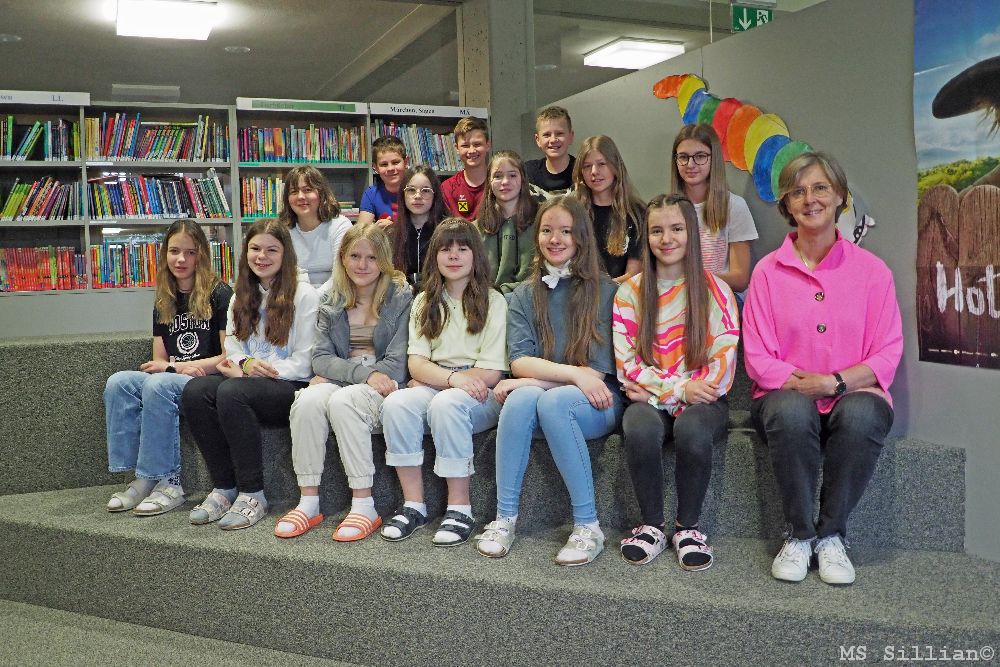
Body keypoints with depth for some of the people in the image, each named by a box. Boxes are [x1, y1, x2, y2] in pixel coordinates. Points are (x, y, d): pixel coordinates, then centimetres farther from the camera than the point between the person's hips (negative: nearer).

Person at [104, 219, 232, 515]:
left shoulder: (219, 294, -2)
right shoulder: (163, 302, 16)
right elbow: (159, 359, 16)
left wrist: (191, 366, -15)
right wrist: (174, 367, -7)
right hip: (173, 379, 6)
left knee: (158, 385, -33)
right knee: (118, 382, -19)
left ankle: (167, 482, -26)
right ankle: (143, 479, -21)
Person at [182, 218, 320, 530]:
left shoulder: (304, 294, -2)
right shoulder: (241, 297, 20)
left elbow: (304, 363, -7)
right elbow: (232, 350, 15)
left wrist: (248, 372, -12)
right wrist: (246, 363, -9)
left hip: (291, 387, -6)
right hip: (246, 378, 6)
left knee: (231, 392, -34)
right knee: (195, 390, -24)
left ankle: (252, 494, -23)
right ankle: (224, 488, -15)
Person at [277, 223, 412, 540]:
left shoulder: (400, 297, 0)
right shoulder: (331, 302, 13)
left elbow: (397, 363, -8)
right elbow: (321, 358, 3)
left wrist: (339, 374, -12)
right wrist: (365, 373, -15)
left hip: (384, 385, -4)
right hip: (340, 381, 4)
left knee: (342, 401, -34)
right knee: (307, 400, -28)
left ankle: (364, 506, -27)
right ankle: (308, 503, -21)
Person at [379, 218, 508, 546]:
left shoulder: (494, 302, 1)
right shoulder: (425, 302, 15)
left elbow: (490, 374, -7)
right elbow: (416, 364, 3)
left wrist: (430, 379, -4)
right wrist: (452, 377, -18)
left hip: (481, 395, -3)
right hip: (433, 388, 4)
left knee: (445, 403, -35)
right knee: (396, 403, -27)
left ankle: (460, 508, -24)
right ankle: (414, 505, -19)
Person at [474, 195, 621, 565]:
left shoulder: (604, 291, 0)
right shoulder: (525, 295, 11)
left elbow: (600, 371, -8)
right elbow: (519, 361, -2)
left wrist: (531, 380, -13)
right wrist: (573, 373, -18)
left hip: (596, 404, -2)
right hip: (536, 395, 3)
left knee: (552, 401, -34)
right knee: (521, 397, -31)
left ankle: (588, 527, -25)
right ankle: (504, 518, -23)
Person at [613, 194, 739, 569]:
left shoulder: (714, 290, 4)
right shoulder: (630, 292, 7)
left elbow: (724, 359, -4)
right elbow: (627, 362, 0)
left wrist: (668, 391, -13)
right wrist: (678, 388, -14)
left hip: (702, 399, -1)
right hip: (648, 400, 1)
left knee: (691, 429, -34)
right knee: (641, 429, -33)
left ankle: (688, 527, -10)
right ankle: (652, 525, -10)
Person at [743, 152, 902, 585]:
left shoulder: (872, 269, 6)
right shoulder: (768, 270, 5)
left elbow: (887, 355, 0)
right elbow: (757, 358, -1)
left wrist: (835, 382, -17)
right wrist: (799, 384, -18)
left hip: (853, 396, 1)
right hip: (787, 398, 0)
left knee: (861, 415, -34)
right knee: (791, 411, -35)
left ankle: (832, 536, -14)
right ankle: (800, 534, -14)